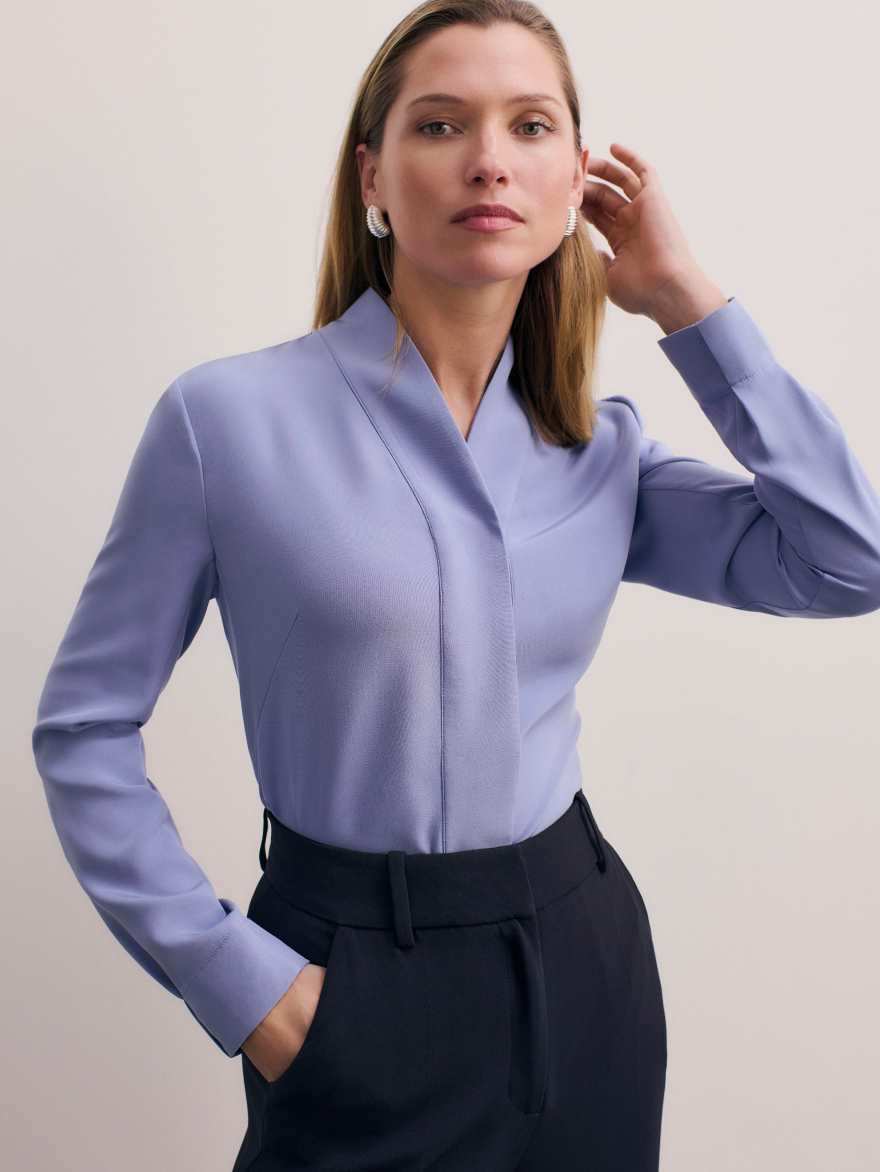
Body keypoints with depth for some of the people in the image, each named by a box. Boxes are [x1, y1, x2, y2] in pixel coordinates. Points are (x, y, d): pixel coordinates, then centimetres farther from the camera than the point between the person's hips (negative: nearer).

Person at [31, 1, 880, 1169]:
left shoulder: (600, 446, 1)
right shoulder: (230, 418, -11)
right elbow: (84, 728, -6)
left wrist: (687, 299, -7)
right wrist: (230, 974, -10)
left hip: (582, 953, 5)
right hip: (357, 986, -4)